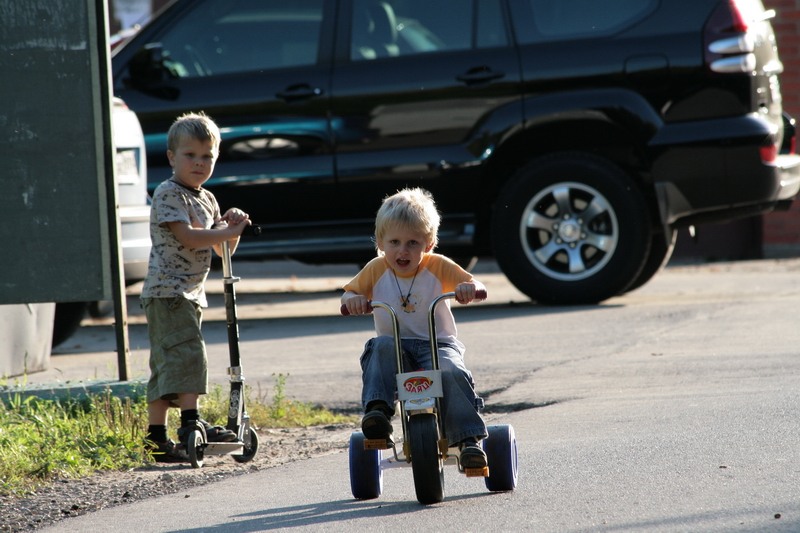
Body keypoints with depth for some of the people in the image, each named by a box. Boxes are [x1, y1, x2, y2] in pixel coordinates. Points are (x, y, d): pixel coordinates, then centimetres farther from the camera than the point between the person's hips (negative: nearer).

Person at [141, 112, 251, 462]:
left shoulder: (207, 200, 18)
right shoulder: (168, 194, -9)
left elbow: (222, 249, 20)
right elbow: (187, 236, -21)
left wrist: (231, 226, 1)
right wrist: (228, 231, -17)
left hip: (191, 293, 9)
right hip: (167, 291, -9)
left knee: (166, 364, 9)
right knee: (187, 352, -20)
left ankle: (156, 437, 10)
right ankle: (191, 423, -26)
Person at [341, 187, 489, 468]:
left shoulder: (438, 266, -2)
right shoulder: (376, 269, 2)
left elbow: (476, 285, -6)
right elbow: (349, 292, 8)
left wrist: (470, 288, -32)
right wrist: (353, 299, -18)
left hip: (437, 344, -2)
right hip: (395, 349, 2)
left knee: (451, 372, -33)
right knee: (381, 347, -34)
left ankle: (469, 439, -29)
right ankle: (377, 409, -38)